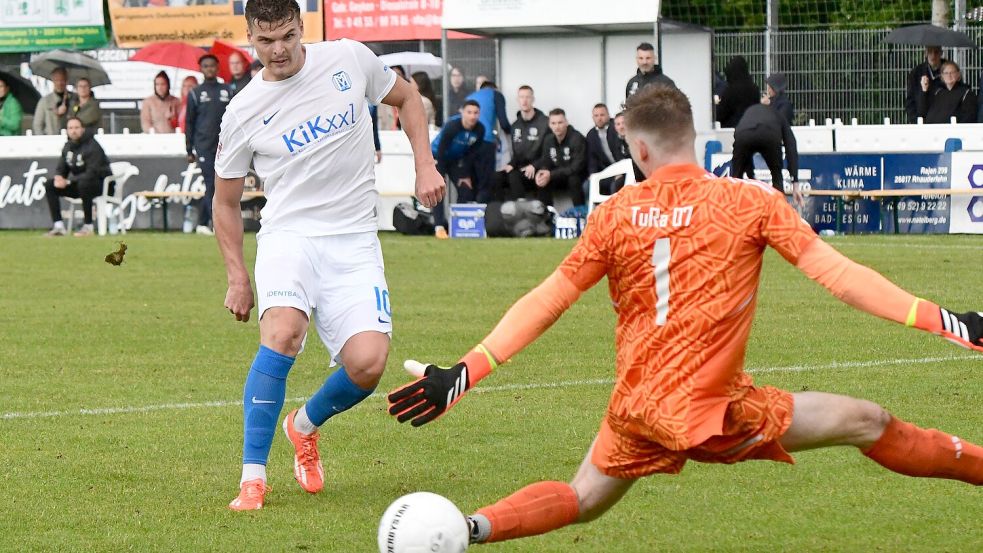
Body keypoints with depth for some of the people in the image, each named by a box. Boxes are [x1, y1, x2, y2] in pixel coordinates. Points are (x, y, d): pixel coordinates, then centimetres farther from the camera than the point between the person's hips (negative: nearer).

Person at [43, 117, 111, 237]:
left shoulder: (92, 146, -19)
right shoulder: (68, 146, 5)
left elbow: (92, 173, -27)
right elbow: (61, 168, 12)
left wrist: (68, 181, -28)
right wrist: (58, 177, -15)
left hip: (100, 184, -8)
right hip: (77, 184, 8)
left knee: (84, 183, -40)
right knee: (49, 185, -5)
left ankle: (88, 227, -31)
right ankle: (58, 226, -10)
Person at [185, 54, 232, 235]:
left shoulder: (228, 91, 12)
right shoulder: (196, 94, 6)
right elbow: (189, 123, 7)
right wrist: (189, 151, 4)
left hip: (224, 147, 3)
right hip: (204, 148, -3)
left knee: (218, 186, 4)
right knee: (211, 185, -10)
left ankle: (202, 223, 14)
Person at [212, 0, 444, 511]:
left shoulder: (349, 60, 1)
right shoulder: (243, 113, -1)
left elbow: (405, 98, 20)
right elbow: (225, 201, 11)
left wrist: (425, 166, 8)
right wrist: (236, 276, 3)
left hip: (354, 241, 2)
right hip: (288, 235, -2)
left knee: (368, 363, -16)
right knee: (282, 332, -31)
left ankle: (305, 426, 18)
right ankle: (253, 478, -21)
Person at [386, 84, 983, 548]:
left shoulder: (615, 215, 3)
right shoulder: (749, 201, -5)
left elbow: (546, 302, 2)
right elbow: (833, 271, -10)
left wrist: (468, 370, 5)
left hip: (636, 404, 4)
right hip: (711, 408, -4)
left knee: (583, 499, 23)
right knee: (868, 422, 5)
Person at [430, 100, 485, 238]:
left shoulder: (480, 129, -17)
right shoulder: (452, 126, -32)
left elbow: (473, 153, -5)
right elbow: (441, 151, -27)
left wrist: (466, 175, -6)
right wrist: (441, 177, -23)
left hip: (457, 160, 5)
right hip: (437, 157, -5)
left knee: (466, 189, -4)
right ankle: (439, 227, -23)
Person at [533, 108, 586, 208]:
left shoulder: (577, 139, -21)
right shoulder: (549, 140, -1)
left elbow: (577, 167, -27)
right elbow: (546, 163, 2)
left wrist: (551, 175, -32)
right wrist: (541, 173, -25)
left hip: (578, 176, -5)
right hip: (560, 177, 5)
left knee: (573, 178, -36)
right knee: (541, 180, -19)